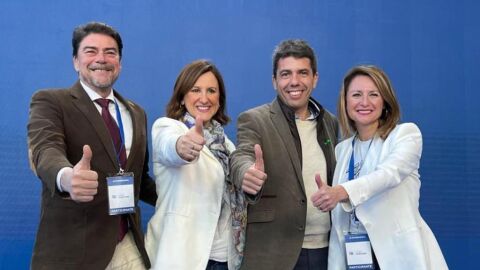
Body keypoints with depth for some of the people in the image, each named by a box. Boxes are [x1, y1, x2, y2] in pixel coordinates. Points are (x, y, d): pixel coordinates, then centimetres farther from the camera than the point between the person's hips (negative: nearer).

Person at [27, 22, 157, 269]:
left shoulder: (136, 113, 13)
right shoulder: (50, 102, -4)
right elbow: (45, 150, -22)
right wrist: (66, 177, -43)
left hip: (128, 247, 5)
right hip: (72, 248, -5)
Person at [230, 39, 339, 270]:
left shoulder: (330, 122, 10)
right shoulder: (254, 120, -4)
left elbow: (334, 178, 15)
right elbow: (241, 157, -21)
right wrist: (248, 173, -44)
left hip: (326, 249, 4)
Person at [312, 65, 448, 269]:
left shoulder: (406, 133, -4)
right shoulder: (341, 149, 9)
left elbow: (390, 173, -25)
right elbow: (338, 216, 7)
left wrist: (342, 191, -41)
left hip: (399, 252, -4)